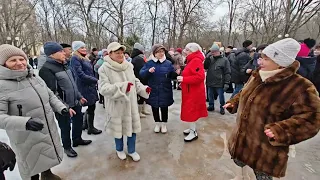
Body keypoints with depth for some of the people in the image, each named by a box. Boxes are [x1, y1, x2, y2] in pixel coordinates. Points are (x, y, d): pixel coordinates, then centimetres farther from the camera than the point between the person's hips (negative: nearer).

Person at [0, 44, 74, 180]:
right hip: (27, 138, -6)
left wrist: (61, 108, -7)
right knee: (32, 168, 18)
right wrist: (25, 122, -36)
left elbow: (50, 96, 9)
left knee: (48, 157, 29)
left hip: (49, 131, 6)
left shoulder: (35, 78, -1)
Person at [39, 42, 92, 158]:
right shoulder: (46, 69, -18)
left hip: (74, 102, 8)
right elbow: (52, 93, -23)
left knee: (78, 120, 20)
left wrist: (79, 96, 18)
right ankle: (67, 147, 33)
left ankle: (77, 139, 44)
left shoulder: (64, 65, 9)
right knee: (65, 127, 9)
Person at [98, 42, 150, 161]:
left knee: (132, 126, 14)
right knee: (118, 128, 15)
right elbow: (103, 88, -22)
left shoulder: (129, 65, -1)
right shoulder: (104, 68, -15)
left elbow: (135, 81, 11)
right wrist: (122, 87, -31)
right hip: (116, 105, -4)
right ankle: (119, 150, 43)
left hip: (130, 103, 4)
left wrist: (144, 89, -5)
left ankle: (132, 150, 38)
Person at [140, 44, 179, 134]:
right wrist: (148, 71, -25)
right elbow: (141, 73, -7)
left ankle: (164, 124, 30)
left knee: (164, 107, 10)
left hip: (165, 91, -1)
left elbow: (172, 75, 1)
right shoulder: (149, 63, 0)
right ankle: (157, 123, 33)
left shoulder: (168, 63, 0)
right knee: (154, 107, 12)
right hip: (153, 90, 1)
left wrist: (176, 73, -21)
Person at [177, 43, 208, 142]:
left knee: (191, 111, -2)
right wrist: (183, 81, 6)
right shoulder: (192, 60, 14)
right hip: (190, 91, 10)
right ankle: (192, 128, 32)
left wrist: (184, 79, -26)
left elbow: (200, 77, -29)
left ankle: (193, 133, 11)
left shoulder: (196, 61, -19)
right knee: (191, 110, 17)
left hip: (194, 92, -10)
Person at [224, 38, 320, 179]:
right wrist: (233, 103, 7)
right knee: (239, 163, 24)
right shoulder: (257, 76, 1)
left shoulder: (300, 87, -22)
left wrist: (281, 131, -33)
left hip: (265, 149, -5)